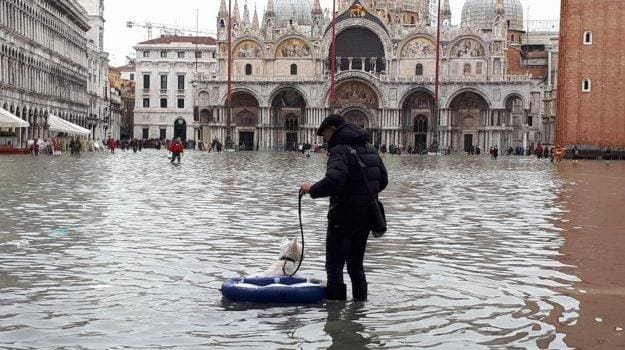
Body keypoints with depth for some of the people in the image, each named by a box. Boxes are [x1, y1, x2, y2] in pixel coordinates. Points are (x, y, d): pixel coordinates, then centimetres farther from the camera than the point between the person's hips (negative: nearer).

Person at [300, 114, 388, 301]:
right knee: (356, 266, 20)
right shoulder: (369, 147, 12)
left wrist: (312, 189, -16)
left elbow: (333, 181, -32)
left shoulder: (340, 149, -15)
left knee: (334, 268, -2)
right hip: (366, 216, 9)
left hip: (343, 217, -8)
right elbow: (383, 180, 17)